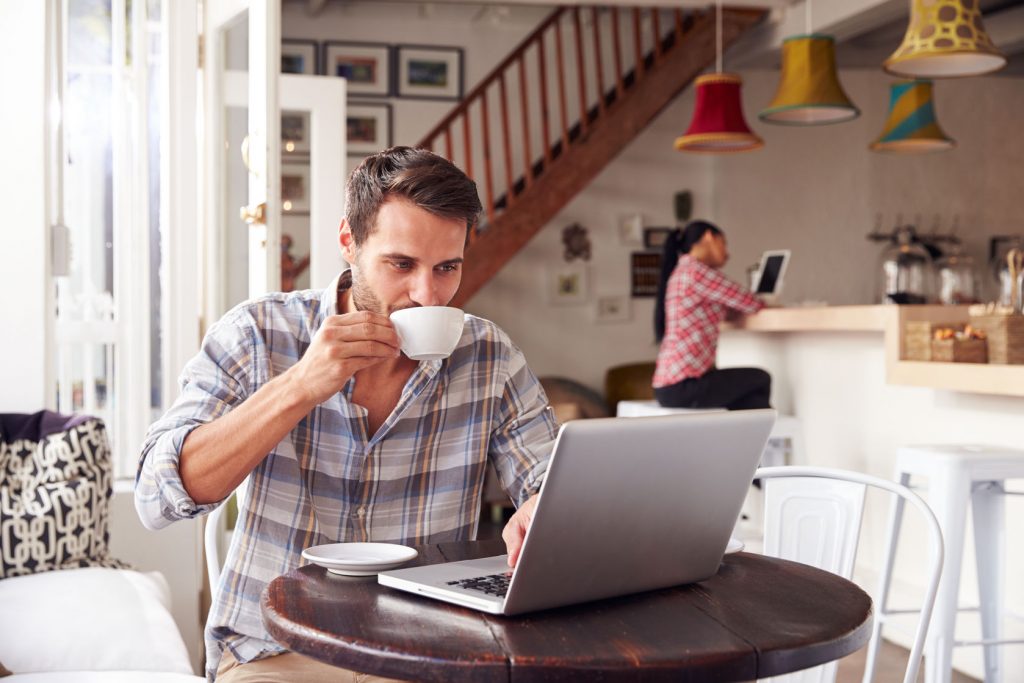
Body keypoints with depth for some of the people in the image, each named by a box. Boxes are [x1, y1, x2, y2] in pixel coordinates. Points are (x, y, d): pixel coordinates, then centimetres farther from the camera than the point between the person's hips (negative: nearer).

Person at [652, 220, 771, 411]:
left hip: (668, 385, 9)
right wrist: (763, 303, 16)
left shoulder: (680, 272, 20)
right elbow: (748, 303, -5)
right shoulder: (696, 271, -10)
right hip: (683, 386, -9)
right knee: (761, 380, 10)